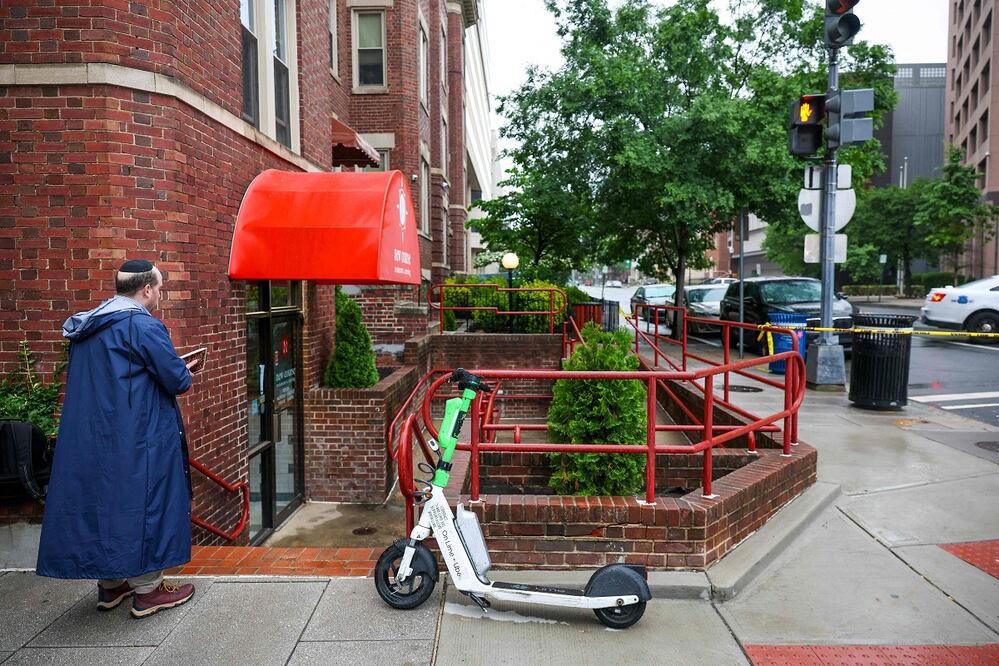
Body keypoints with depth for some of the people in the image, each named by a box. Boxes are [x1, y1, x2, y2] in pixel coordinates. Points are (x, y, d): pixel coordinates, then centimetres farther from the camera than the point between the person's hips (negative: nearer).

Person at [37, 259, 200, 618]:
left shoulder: (86, 327, 11)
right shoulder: (143, 325, -16)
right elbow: (178, 380, -18)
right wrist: (185, 373, 6)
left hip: (88, 437, 8)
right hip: (136, 438, -8)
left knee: (102, 501, 16)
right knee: (141, 502, 3)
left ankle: (110, 584, 28)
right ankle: (147, 590, 13)